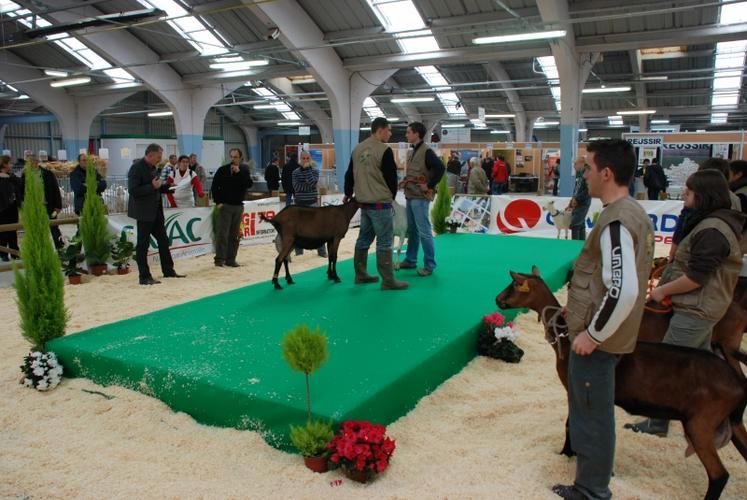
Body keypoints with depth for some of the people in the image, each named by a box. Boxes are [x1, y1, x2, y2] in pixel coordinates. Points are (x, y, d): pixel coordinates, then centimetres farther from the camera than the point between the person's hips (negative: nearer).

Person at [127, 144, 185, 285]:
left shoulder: (153, 168, 12)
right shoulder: (137, 168, -15)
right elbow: (133, 190, -22)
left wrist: (167, 186, 8)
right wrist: (152, 186, -25)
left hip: (156, 211, 9)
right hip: (144, 212, -9)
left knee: (163, 240, 13)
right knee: (143, 244, 0)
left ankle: (168, 270, 24)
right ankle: (144, 277, 7)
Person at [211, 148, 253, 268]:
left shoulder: (244, 170, 5)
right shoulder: (223, 170, -2)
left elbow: (249, 184, -9)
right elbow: (214, 187, 0)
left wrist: (239, 172, -17)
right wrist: (218, 202, -7)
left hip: (238, 206, 3)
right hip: (225, 205, -3)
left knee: (234, 234, 7)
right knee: (222, 233, -6)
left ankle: (230, 259, 13)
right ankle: (219, 259, -2)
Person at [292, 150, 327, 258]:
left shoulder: (315, 170, 0)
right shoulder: (296, 172, 4)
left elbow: (312, 182, -18)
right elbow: (296, 186, -11)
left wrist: (307, 169, -15)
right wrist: (309, 186, -18)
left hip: (312, 203, -2)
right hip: (299, 204, 2)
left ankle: (322, 251, 7)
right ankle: (299, 251, 15)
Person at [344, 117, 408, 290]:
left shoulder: (357, 149, 10)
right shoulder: (384, 150, -13)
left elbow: (349, 175, 17)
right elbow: (391, 177, -10)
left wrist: (348, 194, 31)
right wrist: (391, 197, 8)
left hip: (363, 202, 8)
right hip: (381, 203, -8)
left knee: (364, 239, 16)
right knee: (384, 242, -4)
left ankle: (360, 275, 24)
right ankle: (388, 281, -2)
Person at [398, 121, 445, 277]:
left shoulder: (426, 151, -13)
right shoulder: (412, 152, 14)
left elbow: (440, 168, -24)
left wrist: (429, 186, -19)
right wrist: (405, 181, 11)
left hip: (420, 197, -9)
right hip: (410, 196, 9)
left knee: (424, 232, -6)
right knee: (412, 230, 15)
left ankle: (429, 265, 1)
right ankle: (410, 260, 25)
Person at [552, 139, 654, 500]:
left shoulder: (617, 222, -24)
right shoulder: (634, 213, 7)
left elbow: (624, 291, -30)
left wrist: (592, 334, -19)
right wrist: (582, 308, 18)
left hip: (596, 339, -10)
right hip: (605, 331, 10)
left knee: (591, 413, 5)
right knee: (591, 408, 26)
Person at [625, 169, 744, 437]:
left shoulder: (711, 230, -23)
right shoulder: (713, 223, 11)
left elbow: (696, 277, -25)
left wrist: (662, 291, -14)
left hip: (694, 312, -10)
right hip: (704, 308, 10)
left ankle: (657, 423, 11)